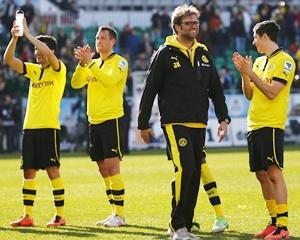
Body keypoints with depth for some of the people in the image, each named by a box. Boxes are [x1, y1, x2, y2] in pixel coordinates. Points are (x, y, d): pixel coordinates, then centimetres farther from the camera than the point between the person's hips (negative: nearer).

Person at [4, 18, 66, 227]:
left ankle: (60, 215, 0)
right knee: (29, 171, 6)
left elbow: (49, 54, -24)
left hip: (49, 127, -6)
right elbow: (9, 60, 7)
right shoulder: (33, 70, 14)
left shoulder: (58, 69, -3)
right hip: (30, 127, 6)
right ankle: (27, 216, 9)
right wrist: (14, 38, -8)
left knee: (52, 170, -6)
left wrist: (28, 34, -18)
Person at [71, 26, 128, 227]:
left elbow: (109, 80, -23)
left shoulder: (119, 62, -5)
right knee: (103, 169, 9)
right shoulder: (94, 64, 15)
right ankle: (114, 211, 15)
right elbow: (76, 83, 4)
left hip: (111, 119, -7)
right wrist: (82, 63, -9)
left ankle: (120, 214, -10)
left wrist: (89, 62, -25)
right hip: (94, 120, 7)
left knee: (112, 166, -12)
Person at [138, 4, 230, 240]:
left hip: (199, 124, 6)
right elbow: (150, 90, 0)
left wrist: (223, 118, 10)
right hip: (175, 123, -6)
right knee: (185, 168, -19)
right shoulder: (165, 54, -2)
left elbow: (216, 88, 19)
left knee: (195, 174, 4)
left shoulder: (203, 53, 14)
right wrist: (143, 124, 0)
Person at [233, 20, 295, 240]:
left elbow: (271, 92, -17)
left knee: (274, 173, -14)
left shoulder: (284, 61, -8)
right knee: (262, 174, 9)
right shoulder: (259, 62, 17)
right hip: (254, 125, 9)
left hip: (271, 125, -9)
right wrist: (243, 73, 4)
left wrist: (250, 72, -13)